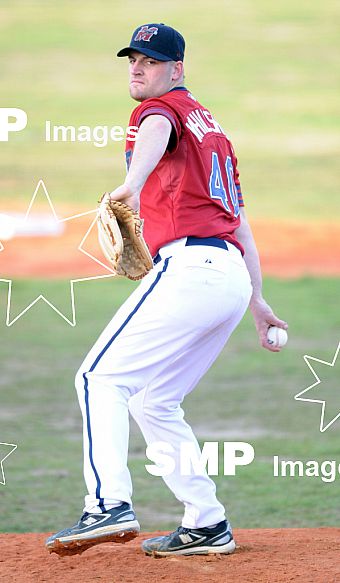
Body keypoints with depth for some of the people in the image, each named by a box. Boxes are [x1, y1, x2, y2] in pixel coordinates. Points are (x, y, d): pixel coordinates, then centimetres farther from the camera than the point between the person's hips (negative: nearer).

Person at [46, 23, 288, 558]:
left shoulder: (161, 108, 4)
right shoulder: (210, 124, 30)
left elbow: (158, 132, -24)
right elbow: (239, 219, 28)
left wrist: (133, 183, -45)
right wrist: (257, 301, 28)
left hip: (189, 265, -9)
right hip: (233, 275, 9)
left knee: (102, 378, -11)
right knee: (154, 402, 17)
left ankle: (110, 504, -28)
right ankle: (207, 524, 12)